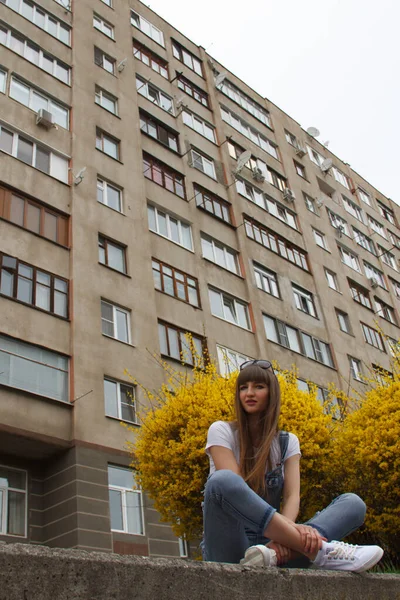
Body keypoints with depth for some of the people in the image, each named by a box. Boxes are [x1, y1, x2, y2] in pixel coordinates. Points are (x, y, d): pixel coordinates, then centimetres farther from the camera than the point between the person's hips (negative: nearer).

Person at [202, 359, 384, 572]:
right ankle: (316, 550, -32)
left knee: (352, 502, -13)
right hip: (228, 544, -3)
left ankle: (272, 554, -40)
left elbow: (293, 495, -4)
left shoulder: (287, 442, 12)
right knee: (222, 482, -35)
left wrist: (281, 534, -28)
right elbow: (232, 487, -15)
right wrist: (290, 528, -28)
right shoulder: (221, 431, 1)